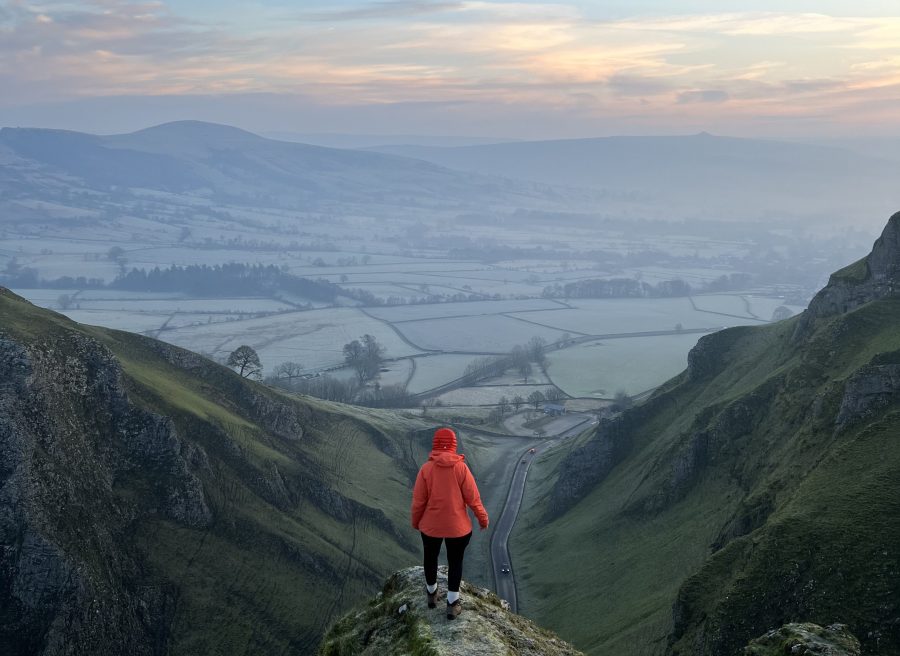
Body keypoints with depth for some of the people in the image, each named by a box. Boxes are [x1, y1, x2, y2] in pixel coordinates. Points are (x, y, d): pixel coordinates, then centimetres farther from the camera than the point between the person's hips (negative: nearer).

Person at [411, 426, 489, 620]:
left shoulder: (426, 469, -14)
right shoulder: (461, 468, -14)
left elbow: (418, 501, -9)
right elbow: (473, 498, -10)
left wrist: (416, 522, 9)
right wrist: (483, 518, 6)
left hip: (430, 525, 1)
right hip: (458, 526, -1)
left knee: (430, 558, 24)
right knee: (455, 562, 16)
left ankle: (431, 594, 43)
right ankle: (452, 604, 20)